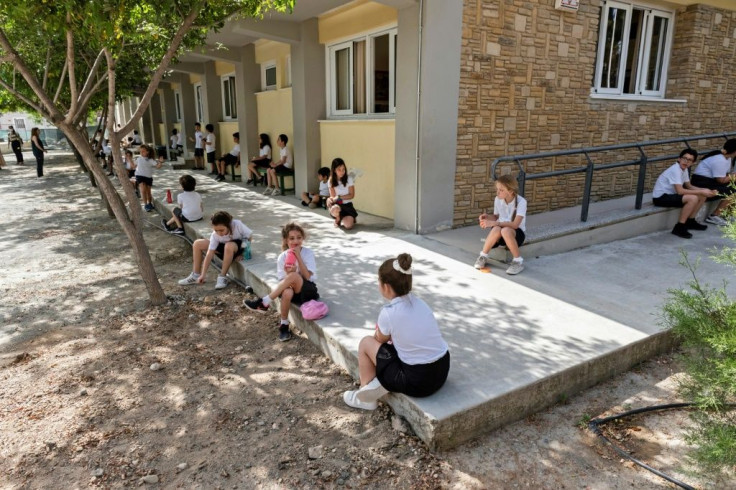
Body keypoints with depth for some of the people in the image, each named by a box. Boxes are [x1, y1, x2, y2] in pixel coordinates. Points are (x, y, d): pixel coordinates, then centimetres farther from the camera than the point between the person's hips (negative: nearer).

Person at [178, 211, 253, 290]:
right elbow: (209, 254, -21)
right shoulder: (215, 235, -22)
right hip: (224, 248, 4)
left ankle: (222, 277, -23)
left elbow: (250, 236, -18)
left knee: (229, 246, -41)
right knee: (197, 244, -8)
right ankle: (196, 275, 1)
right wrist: (203, 275, -23)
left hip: (239, 246, -4)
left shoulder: (237, 225, -32)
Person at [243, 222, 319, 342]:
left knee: (294, 276, -34)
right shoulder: (282, 257, -2)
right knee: (287, 292, -38)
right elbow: (283, 282, -3)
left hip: (308, 291, -1)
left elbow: (307, 277, -16)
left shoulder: (308, 253, -6)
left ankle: (264, 303, -26)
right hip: (293, 292, 1)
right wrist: (288, 273, -25)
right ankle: (284, 325, -16)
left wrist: (298, 257, -21)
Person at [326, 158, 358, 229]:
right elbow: (333, 196, -3)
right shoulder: (331, 181, -1)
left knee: (348, 225, -25)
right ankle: (338, 219, 0)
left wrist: (338, 197, -17)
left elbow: (351, 195, -5)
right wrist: (330, 199, -28)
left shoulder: (349, 179, -5)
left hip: (347, 205, 0)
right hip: (337, 205, 0)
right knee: (334, 209, -39)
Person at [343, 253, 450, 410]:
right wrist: (383, 330, 14)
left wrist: (379, 330, 25)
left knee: (366, 343, 8)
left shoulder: (388, 313, -16)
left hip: (418, 381, -7)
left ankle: (365, 398, 24)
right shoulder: (419, 303, 3)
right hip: (442, 371, 7)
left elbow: (380, 339, 7)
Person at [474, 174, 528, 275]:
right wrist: (487, 217, -11)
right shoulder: (498, 199, -3)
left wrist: (494, 223, -36)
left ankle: (518, 261, -21)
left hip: (517, 233, -3)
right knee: (496, 229, -35)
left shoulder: (521, 202, -18)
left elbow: (515, 224, -28)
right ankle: (483, 256, -13)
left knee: (505, 231, -40)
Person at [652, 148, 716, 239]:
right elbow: (680, 191, -29)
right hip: (660, 197, -10)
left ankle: (690, 221, 19)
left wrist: (705, 191, -1)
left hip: (671, 194, 10)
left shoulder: (684, 169, 7)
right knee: (693, 198, -27)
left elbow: (689, 186, 15)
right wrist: (701, 192, -22)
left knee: (702, 196, 8)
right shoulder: (675, 170, -22)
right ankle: (679, 228, -18)